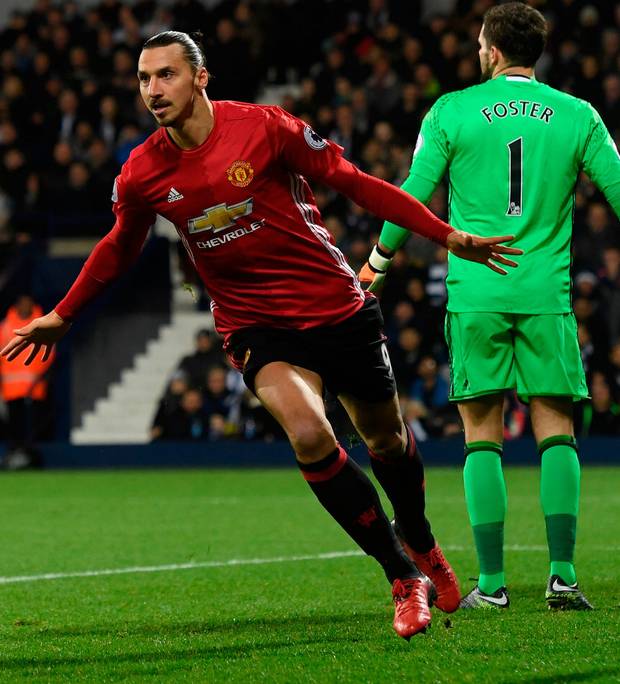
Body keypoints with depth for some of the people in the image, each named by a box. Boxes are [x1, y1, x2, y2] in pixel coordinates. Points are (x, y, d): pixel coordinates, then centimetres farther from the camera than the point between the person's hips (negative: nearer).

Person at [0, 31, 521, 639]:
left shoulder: (264, 128, -14)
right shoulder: (141, 175, -5)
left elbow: (354, 183, -6)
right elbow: (119, 249, 16)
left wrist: (450, 237, -7)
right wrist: (62, 316, 22)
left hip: (339, 308, 0)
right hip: (257, 327, 0)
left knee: (385, 439, 15)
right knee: (308, 435, -25)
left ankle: (423, 548, 47)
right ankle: (406, 581, -11)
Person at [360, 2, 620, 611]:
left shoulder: (452, 112, 1)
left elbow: (412, 195, 3)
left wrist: (376, 264, 17)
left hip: (475, 296, 0)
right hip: (547, 295, 1)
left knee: (482, 437, 4)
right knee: (556, 431, 5)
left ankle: (492, 582, 0)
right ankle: (562, 575, -5)